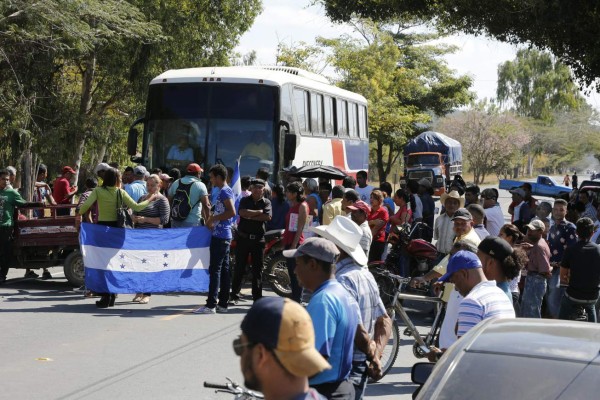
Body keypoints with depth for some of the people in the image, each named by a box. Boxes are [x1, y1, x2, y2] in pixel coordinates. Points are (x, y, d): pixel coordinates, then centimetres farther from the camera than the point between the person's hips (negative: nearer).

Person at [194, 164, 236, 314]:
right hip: (224, 235, 10)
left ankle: (211, 305, -12)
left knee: (215, 269, -10)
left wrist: (213, 218, -16)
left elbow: (232, 212, -23)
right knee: (224, 269, 9)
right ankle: (223, 303, 12)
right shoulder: (225, 191, 18)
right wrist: (212, 220, 13)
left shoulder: (224, 191, -12)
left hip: (220, 236, -10)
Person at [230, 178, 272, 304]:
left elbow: (267, 217, -12)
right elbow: (242, 212, -15)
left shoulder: (266, 202, 6)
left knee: (257, 269, 3)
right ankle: (234, 295, 7)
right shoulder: (245, 201, 6)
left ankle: (257, 297, 8)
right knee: (239, 267, 1)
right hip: (243, 237, 0)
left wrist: (250, 216, -12)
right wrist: (259, 212, -10)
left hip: (258, 239, 0)